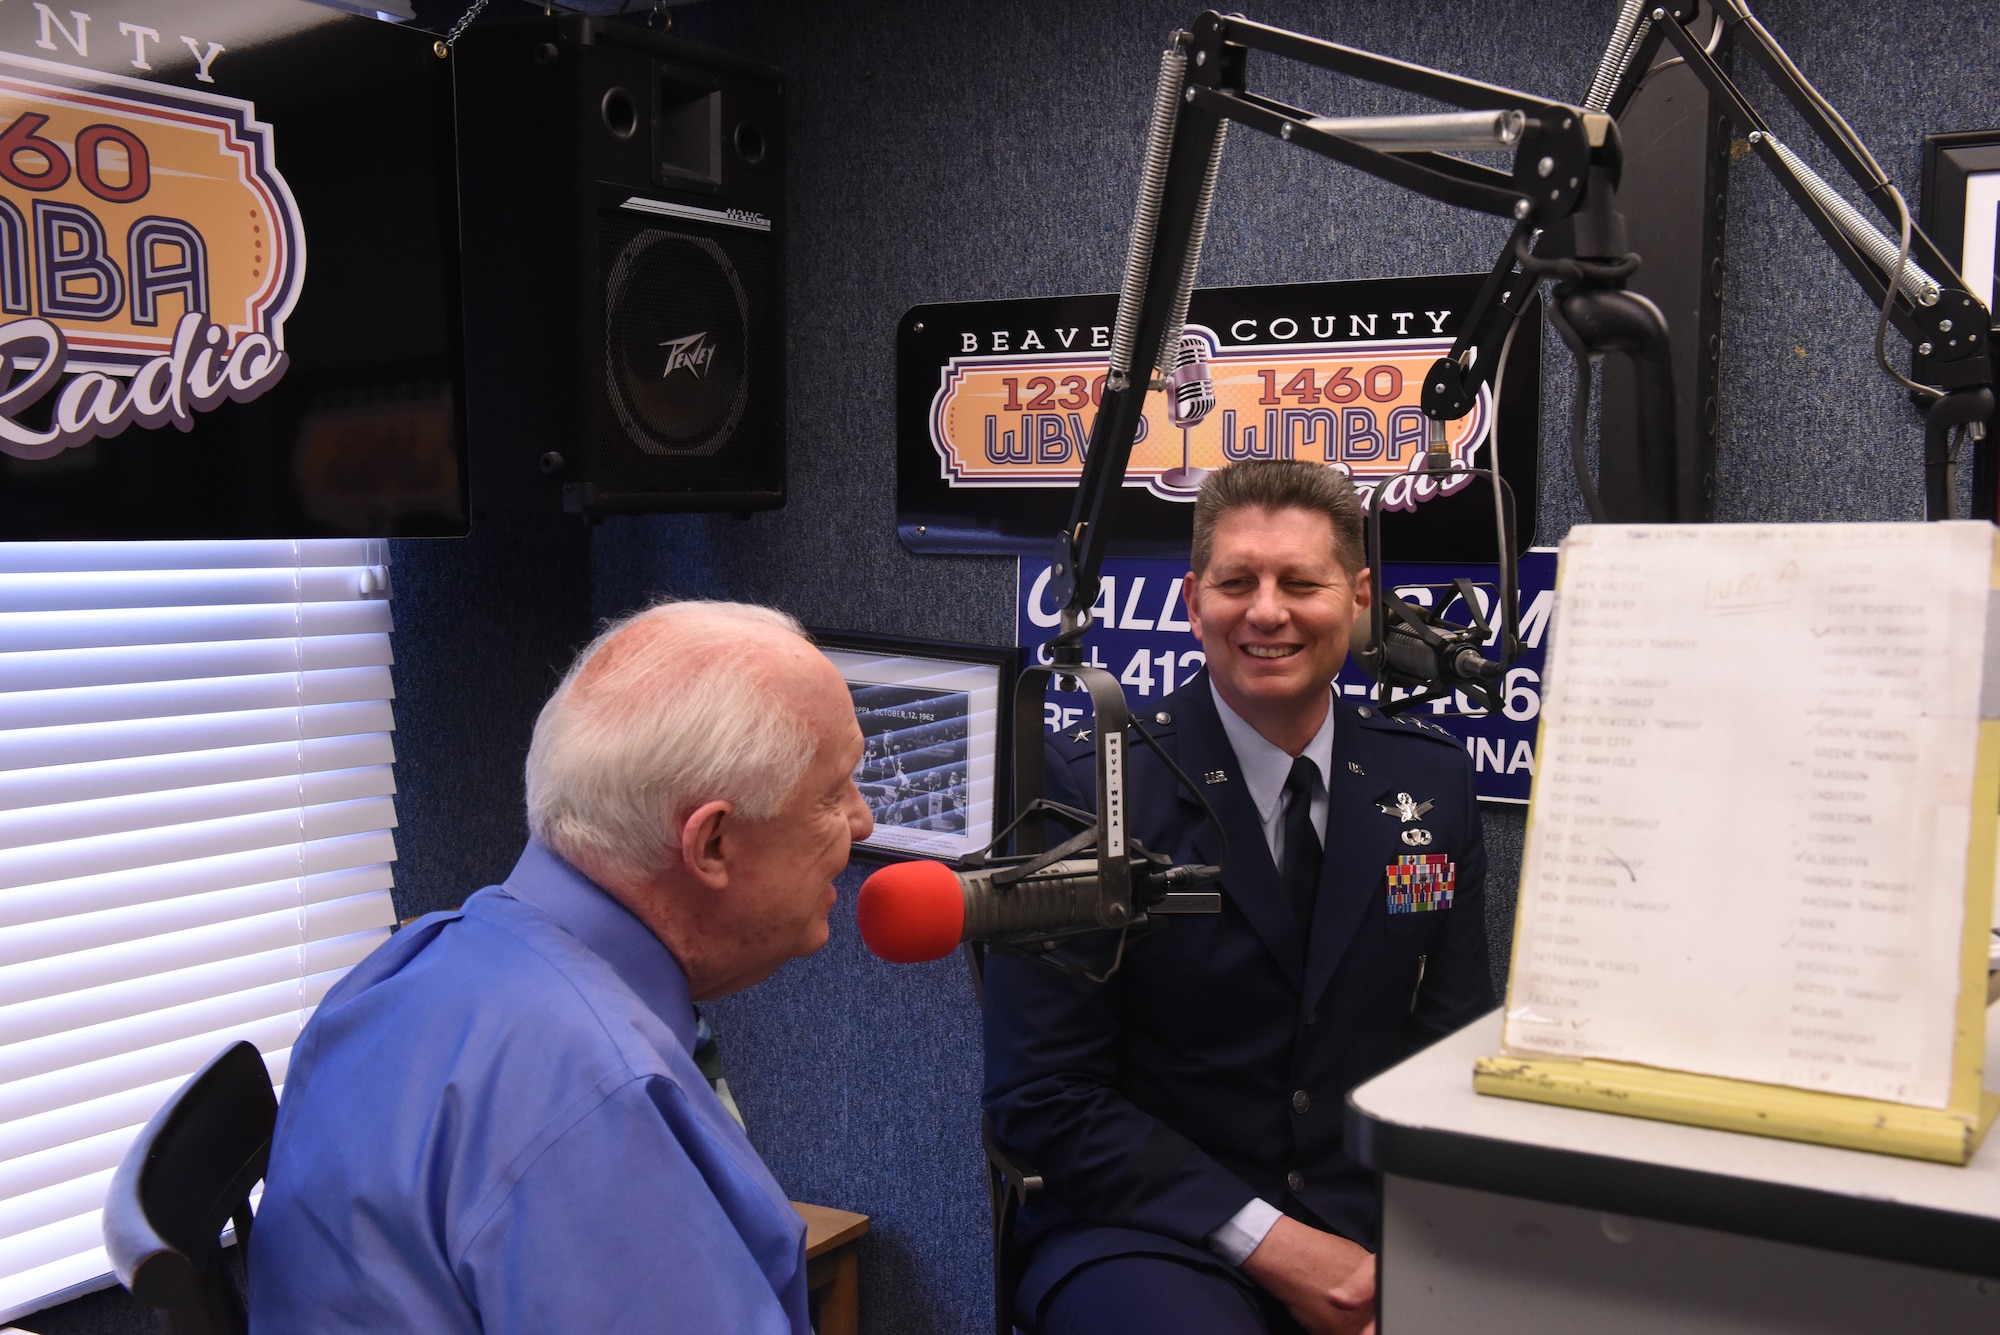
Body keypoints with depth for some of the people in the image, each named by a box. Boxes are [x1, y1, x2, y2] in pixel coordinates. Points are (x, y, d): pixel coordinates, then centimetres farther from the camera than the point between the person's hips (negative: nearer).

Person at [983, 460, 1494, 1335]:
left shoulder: (1433, 781, 3)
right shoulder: (1089, 786, -8)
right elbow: (1040, 1094, -9)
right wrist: (1267, 1242, -15)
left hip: (1377, 1230, 4)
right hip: (1146, 1231, -4)